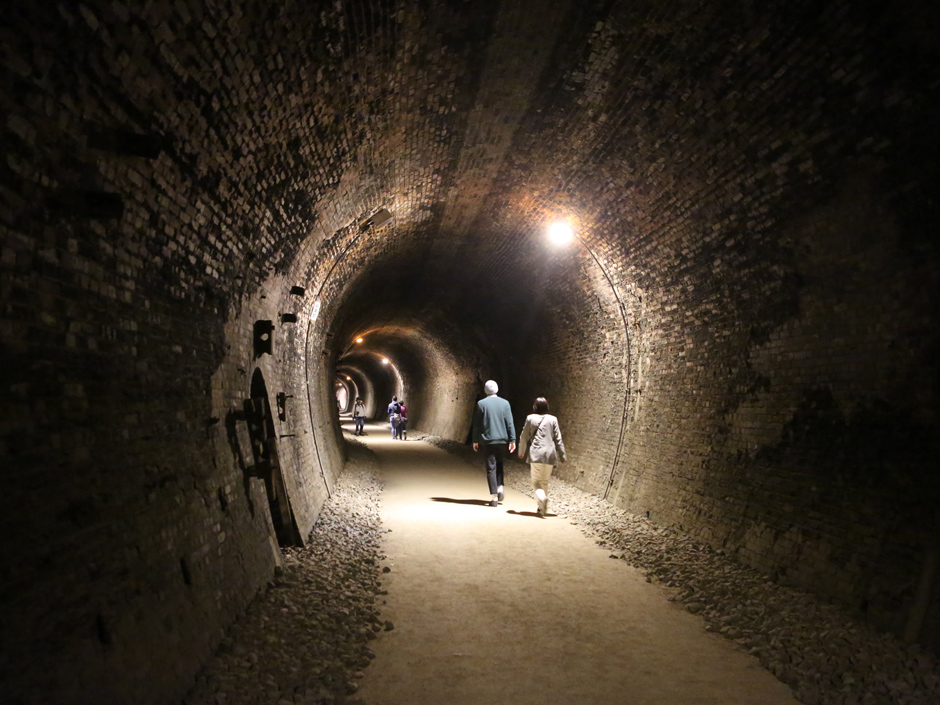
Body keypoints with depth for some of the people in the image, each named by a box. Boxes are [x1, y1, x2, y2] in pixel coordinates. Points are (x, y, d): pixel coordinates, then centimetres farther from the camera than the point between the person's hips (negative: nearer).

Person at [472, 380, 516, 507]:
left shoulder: (481, 404, -3)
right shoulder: (505, 403, 1)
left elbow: (476, 424, -1)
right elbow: (510, 423, 0)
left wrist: (475, 440, 6)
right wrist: (512, 440, 3)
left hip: (487, 440, -2)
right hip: (502, 439, 2)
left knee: (490, 468, 0)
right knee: (499, 464, 22)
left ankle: (494, 497, -1)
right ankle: (500, 488, 9)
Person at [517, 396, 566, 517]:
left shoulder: (530, 418, 2)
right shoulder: (552, 419, 4)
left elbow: (524, 437, 9)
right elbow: (558, 439, 5)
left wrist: (521, 452, 24)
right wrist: (563, 456, 12)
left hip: (535, 455, -2)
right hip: (550, 454, 2)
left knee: (536, 482, 1)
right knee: (545, 482, 16)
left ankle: (542, 498, -27)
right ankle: (543, 507, 17)